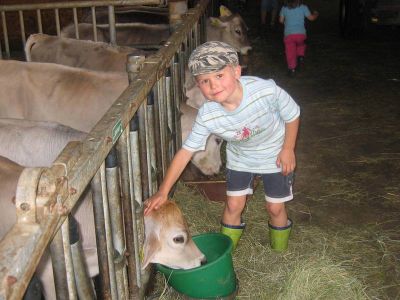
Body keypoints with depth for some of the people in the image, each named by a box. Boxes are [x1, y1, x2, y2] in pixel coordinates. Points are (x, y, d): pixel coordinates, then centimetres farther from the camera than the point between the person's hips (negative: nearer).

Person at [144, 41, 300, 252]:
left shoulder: (266, 90, -37)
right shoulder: (207, 116, -30)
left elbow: (292, 115, -18)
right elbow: (186, 151, -23)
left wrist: (288, 149, -12)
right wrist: (163, 191, -25)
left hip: (274, 154, -1)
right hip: (239, 157, 1)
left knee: (275, 208, 7)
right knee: (233, 205, 4)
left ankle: (279, 255, 35)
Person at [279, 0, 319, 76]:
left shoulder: (284, 8, 5)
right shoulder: (303, 7, 2)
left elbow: (281, 20, 12)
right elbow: (311, 18, 10)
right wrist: (316, 14, 32)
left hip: (289, 34, 0)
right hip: (301, 33, 1)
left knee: (290, 53, 6)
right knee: (301, 45, 31)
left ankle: (292, 69, 1)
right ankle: (301, 56, 13)